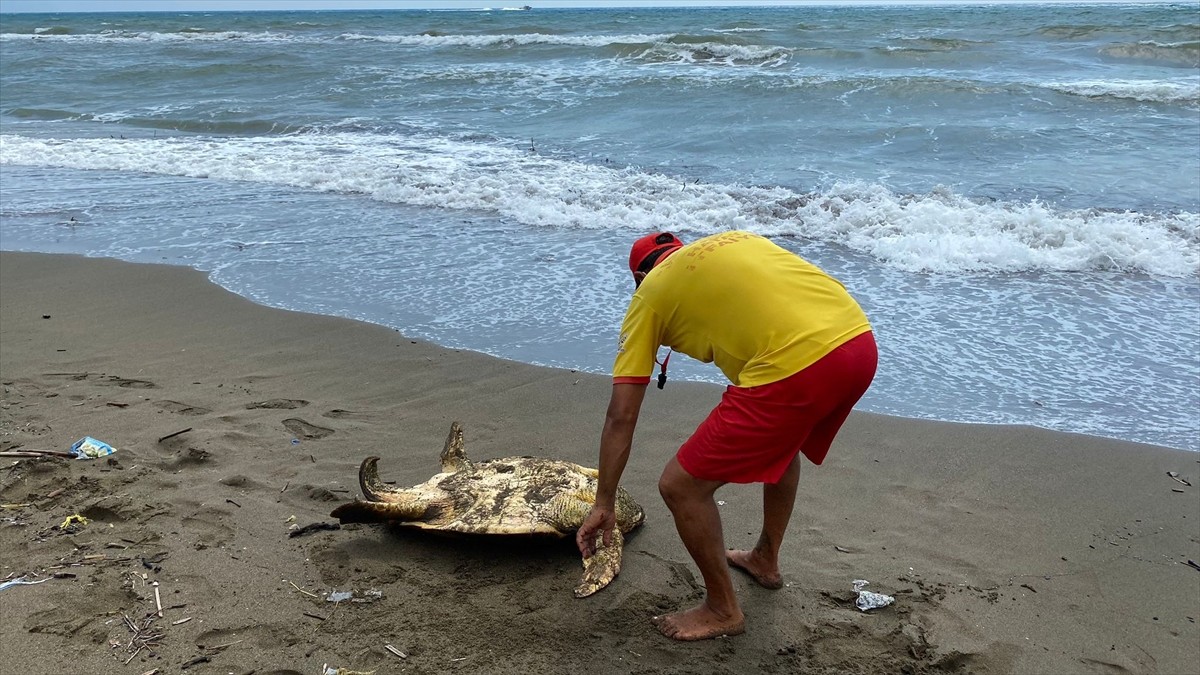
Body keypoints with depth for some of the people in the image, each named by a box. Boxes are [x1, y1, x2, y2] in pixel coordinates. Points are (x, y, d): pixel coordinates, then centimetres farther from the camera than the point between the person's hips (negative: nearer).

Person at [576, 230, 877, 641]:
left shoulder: (651, 292, 14)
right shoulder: (735, 239, 29)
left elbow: (620, 416, 13)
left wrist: (603, 505, 21)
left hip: (795, 367, -8)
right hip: (862, 343, 8)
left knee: (681, 485, 9)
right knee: (782, 439, 38)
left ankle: (723, 611, 26)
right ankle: (765, 560, 52)